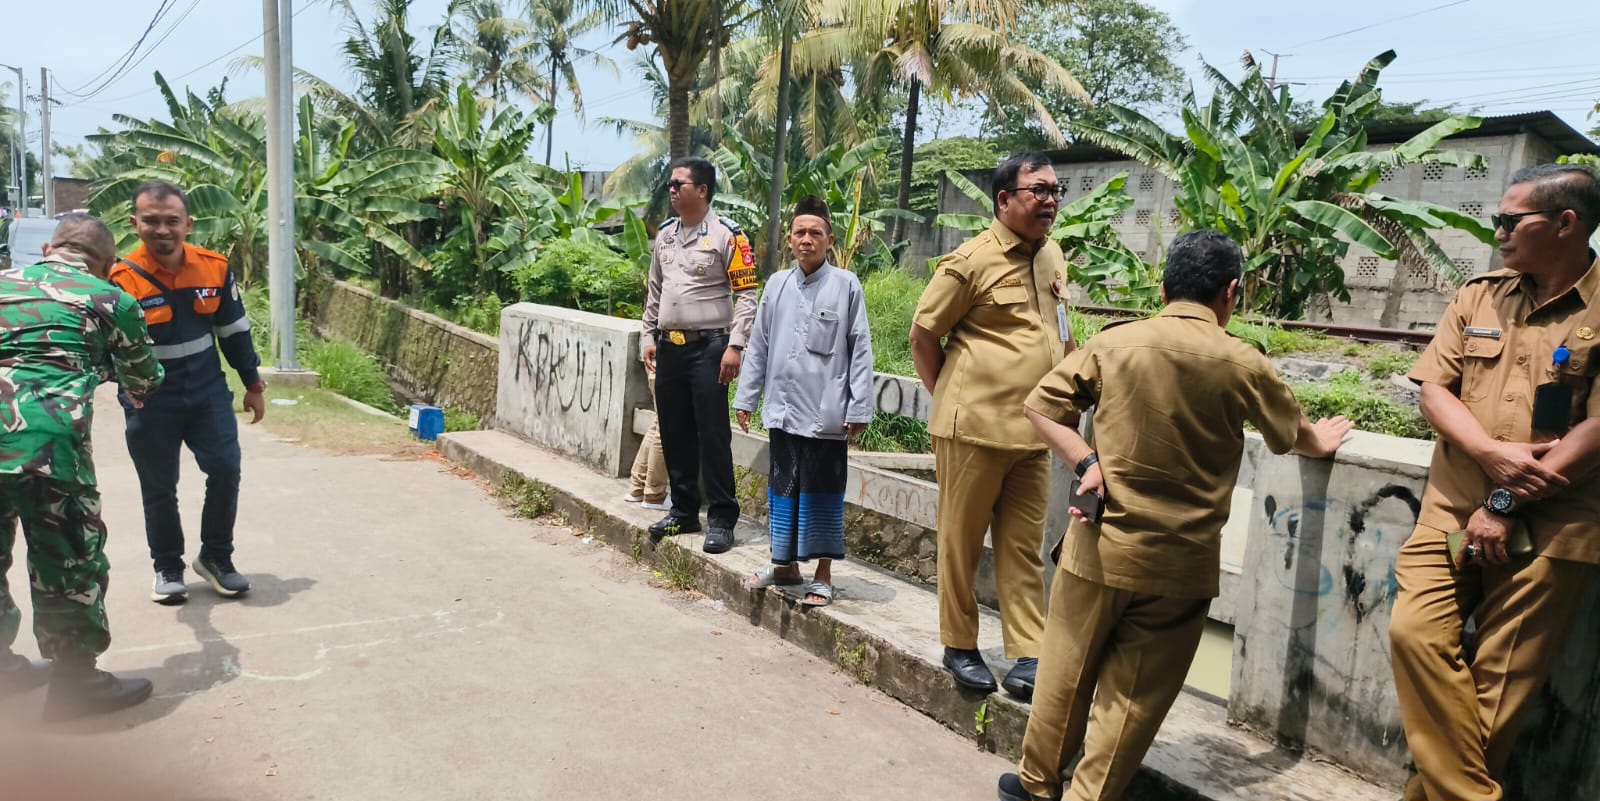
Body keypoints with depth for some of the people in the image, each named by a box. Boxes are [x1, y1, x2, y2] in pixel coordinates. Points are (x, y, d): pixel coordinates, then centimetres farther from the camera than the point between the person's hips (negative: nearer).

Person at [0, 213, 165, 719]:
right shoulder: (109, 299, 11)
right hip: (44, 438, -5)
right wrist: (142, 390, 48)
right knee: (69, 559, 6)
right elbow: (142, 381, 25)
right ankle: (75, 680, 15)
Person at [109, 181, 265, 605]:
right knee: (158, 489, 7)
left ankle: (216, 557, 18)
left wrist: (253, 385, 10)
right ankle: (168, 568, 25)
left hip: (208, 393, 2)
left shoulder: (215, 268, -6)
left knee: (225, 471, -2)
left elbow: (234, 332, 6)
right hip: (150, 404, -2)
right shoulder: (121, 280, -16)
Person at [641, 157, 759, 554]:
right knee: (674, 432, 11)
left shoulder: (726, 234, -7)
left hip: (708, 347, -7)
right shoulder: (665, 235, 13)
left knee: (712, 434, -4)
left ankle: (721, 518, 5)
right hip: (670, 346, 7)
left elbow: (746, 295, -10)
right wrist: (649, 337, 15)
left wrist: (735, 346, -16)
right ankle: (684, 511, 24)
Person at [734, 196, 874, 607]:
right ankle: (786, 563, 30)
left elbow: (860, 350, -4)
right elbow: (759, 345, 12)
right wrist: (746, 398, 12)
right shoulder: (777, 285, 8)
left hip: (826, 413, -4)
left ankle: (823, 576, 17)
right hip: (783, 408, 4)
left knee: (822, 492, 4)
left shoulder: (846, 285, -4)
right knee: (783, 487, 14)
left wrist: (859, 408, -6)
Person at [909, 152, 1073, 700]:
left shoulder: (1052, 256, 11)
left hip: (1033, 433, 6)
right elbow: (922, 336, -5)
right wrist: (949, 399, 0)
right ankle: (959, 648, 22)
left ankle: (1028, 657, 15)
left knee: (1023, 549, 8)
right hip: (973, 428, -6)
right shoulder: (972, 260, -10)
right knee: (961, 542, 7)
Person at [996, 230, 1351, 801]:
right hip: (1179, 563, -1)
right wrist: (1322, 443, 36)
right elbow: (1294, 434, 16)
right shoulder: (1241, 364, -3)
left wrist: (1087, 462, -5)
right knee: (1132, 697, 10)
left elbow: (1039, 407, -3)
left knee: (1066, 670, 17)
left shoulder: (1113, 342, -3)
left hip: (1100, 546, 2)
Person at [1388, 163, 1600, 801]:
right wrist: (1493, 453, -14)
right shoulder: (1477, 298, 9)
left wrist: (1506, 507, -13)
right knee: (1416, 631, -12)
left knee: (1500, 682, 1)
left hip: (1548, 528, -3)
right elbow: (1433, 389, 4)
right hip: (1453, 508, 4)